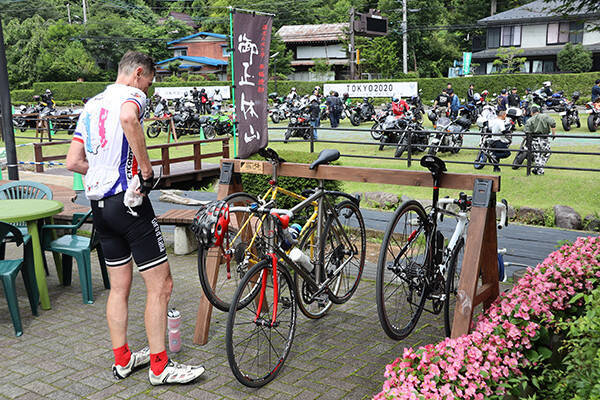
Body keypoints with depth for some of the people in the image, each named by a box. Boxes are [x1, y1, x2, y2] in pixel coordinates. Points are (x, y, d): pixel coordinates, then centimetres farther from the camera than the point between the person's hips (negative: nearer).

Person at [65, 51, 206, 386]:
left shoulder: (91, 104, 18)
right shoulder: (132, 95, -6)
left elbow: (73, 162, 16)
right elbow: (128, 118, -33)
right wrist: (147, 170, -24)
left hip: (98, 204, 9)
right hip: (128, 200, -9)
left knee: (120, 287, 17)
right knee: (161, 284, -1)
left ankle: (122, 359, 26)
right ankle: (160, 366, 7)